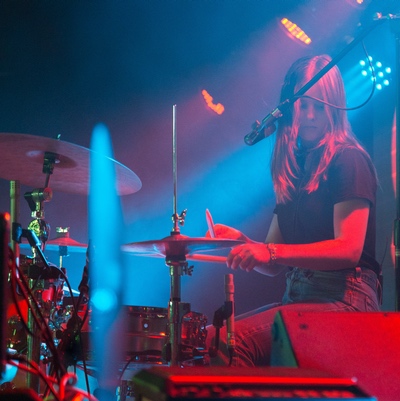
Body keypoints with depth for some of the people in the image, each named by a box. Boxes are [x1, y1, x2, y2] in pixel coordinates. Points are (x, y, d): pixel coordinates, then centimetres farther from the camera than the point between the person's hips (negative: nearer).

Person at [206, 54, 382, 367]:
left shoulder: (348, 160, -4)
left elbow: (349, 249, -17)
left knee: (232, 341, -26)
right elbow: (273, 266, 18)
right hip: (299, 298, 8)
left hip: (343, 300, -8)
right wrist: (243, 244, -3)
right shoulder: (294, 167, 19)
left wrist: (271, 251, -26)